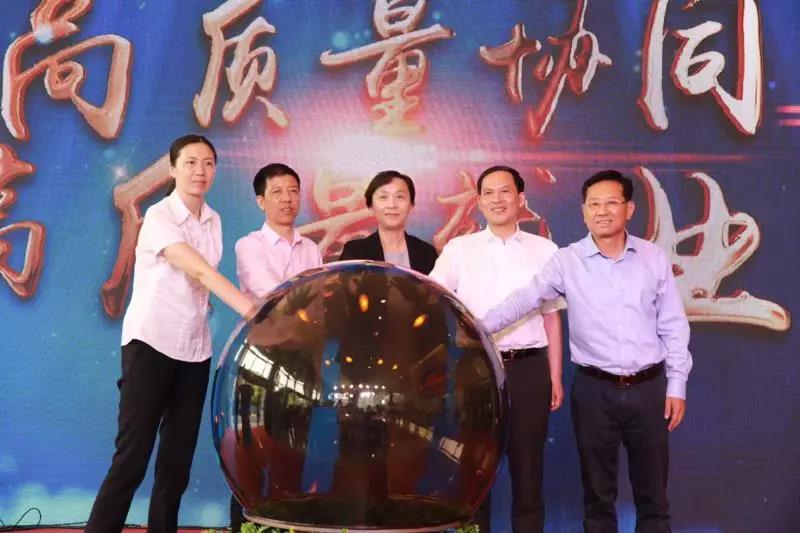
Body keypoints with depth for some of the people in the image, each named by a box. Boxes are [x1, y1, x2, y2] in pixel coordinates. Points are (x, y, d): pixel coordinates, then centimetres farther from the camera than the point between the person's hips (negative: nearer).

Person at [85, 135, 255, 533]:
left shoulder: (213, 221, 9)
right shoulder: (159, 216, -12)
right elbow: (199, 271, -26)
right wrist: (252, 310, -35)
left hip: (195, 348, 6)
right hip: (151, 342, -6)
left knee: (177, 460, 7)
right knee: (132, 456, -8)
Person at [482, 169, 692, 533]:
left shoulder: (654, 258, 2)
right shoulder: (567, 261, -3)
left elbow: (673, 326, 5)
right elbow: (523, 300, -10)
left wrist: (677, 385, 3)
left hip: (648, 387, 1)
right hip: (594, 389, -1)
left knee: (652, 492, 11)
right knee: (597, 492, 10)